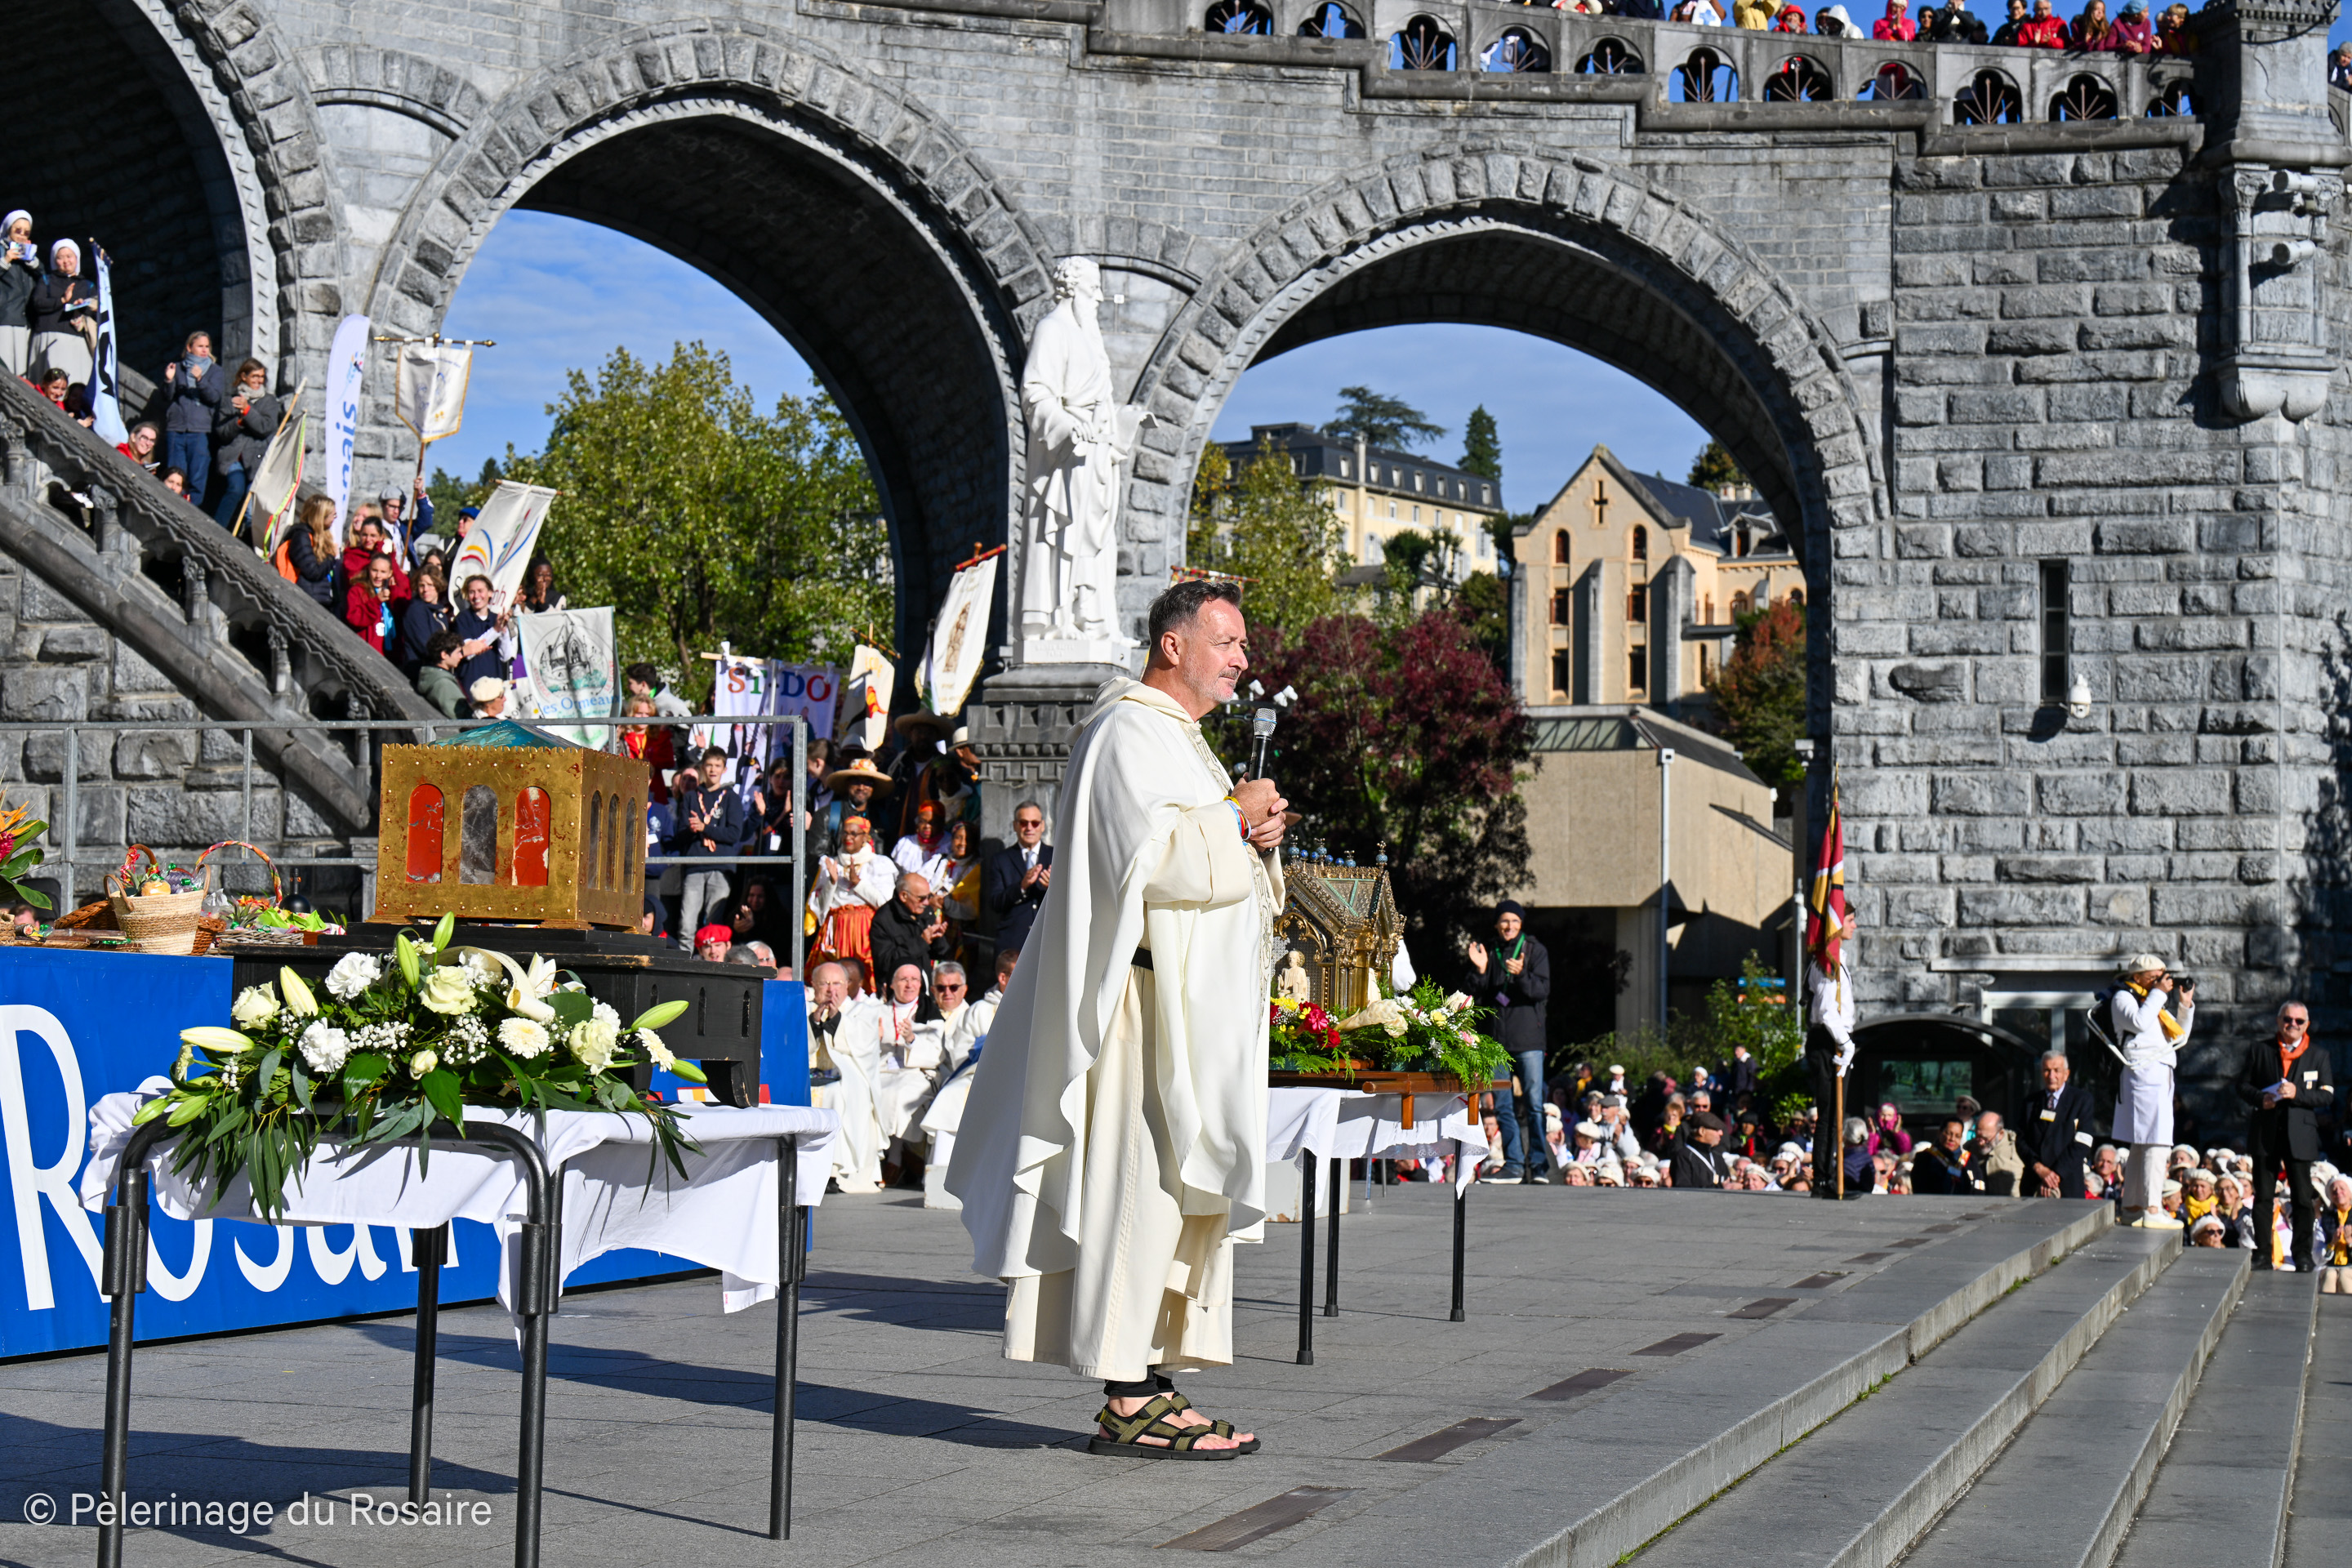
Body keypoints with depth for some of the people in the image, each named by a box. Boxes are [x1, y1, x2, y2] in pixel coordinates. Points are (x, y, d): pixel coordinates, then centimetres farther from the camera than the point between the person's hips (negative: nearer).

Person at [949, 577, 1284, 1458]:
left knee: (1181, 1191, 9)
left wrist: (1258, 838, 7)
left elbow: (1215, 870, 27)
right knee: (1144, 1187, -11)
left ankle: (1149, 1383, 12)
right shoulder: (1130, 733, -10)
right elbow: (1150, 855, -23)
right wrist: (1235, 817, -11)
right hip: (1150, 998, -11)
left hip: (1193, 1010, 11)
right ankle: (1129, 1401, -11)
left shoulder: (1178, 739, 22)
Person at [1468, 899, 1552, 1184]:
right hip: (1498, 1039, 4)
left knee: (1533, 1102, -8)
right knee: (1503, 1105, 3)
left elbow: (1543, 991, -6)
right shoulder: (1491, 953, 13)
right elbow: (1477, 995, 10)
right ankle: (1512, 1165, 7)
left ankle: (1539, 1165, -6)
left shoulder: (1535, 951, 4)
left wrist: (1521, 974, -23)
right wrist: (1480, 971, -7)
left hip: (1529, 1038, -4)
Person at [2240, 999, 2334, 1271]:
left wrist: (2297, 1093, -15)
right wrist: (2260, 1098, -11)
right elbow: (2243, 1085, 9)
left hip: (2300, 1135, -1)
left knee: (2302, 1198, -1)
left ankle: (2303, 1255, 5)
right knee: (2262, 1196, 3)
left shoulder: (2318, 1057, 9)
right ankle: (2262, 1255, 8)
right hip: (2265, 1134, 1)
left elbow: (2327, 1096, 1)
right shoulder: (2259, 1050, 10)